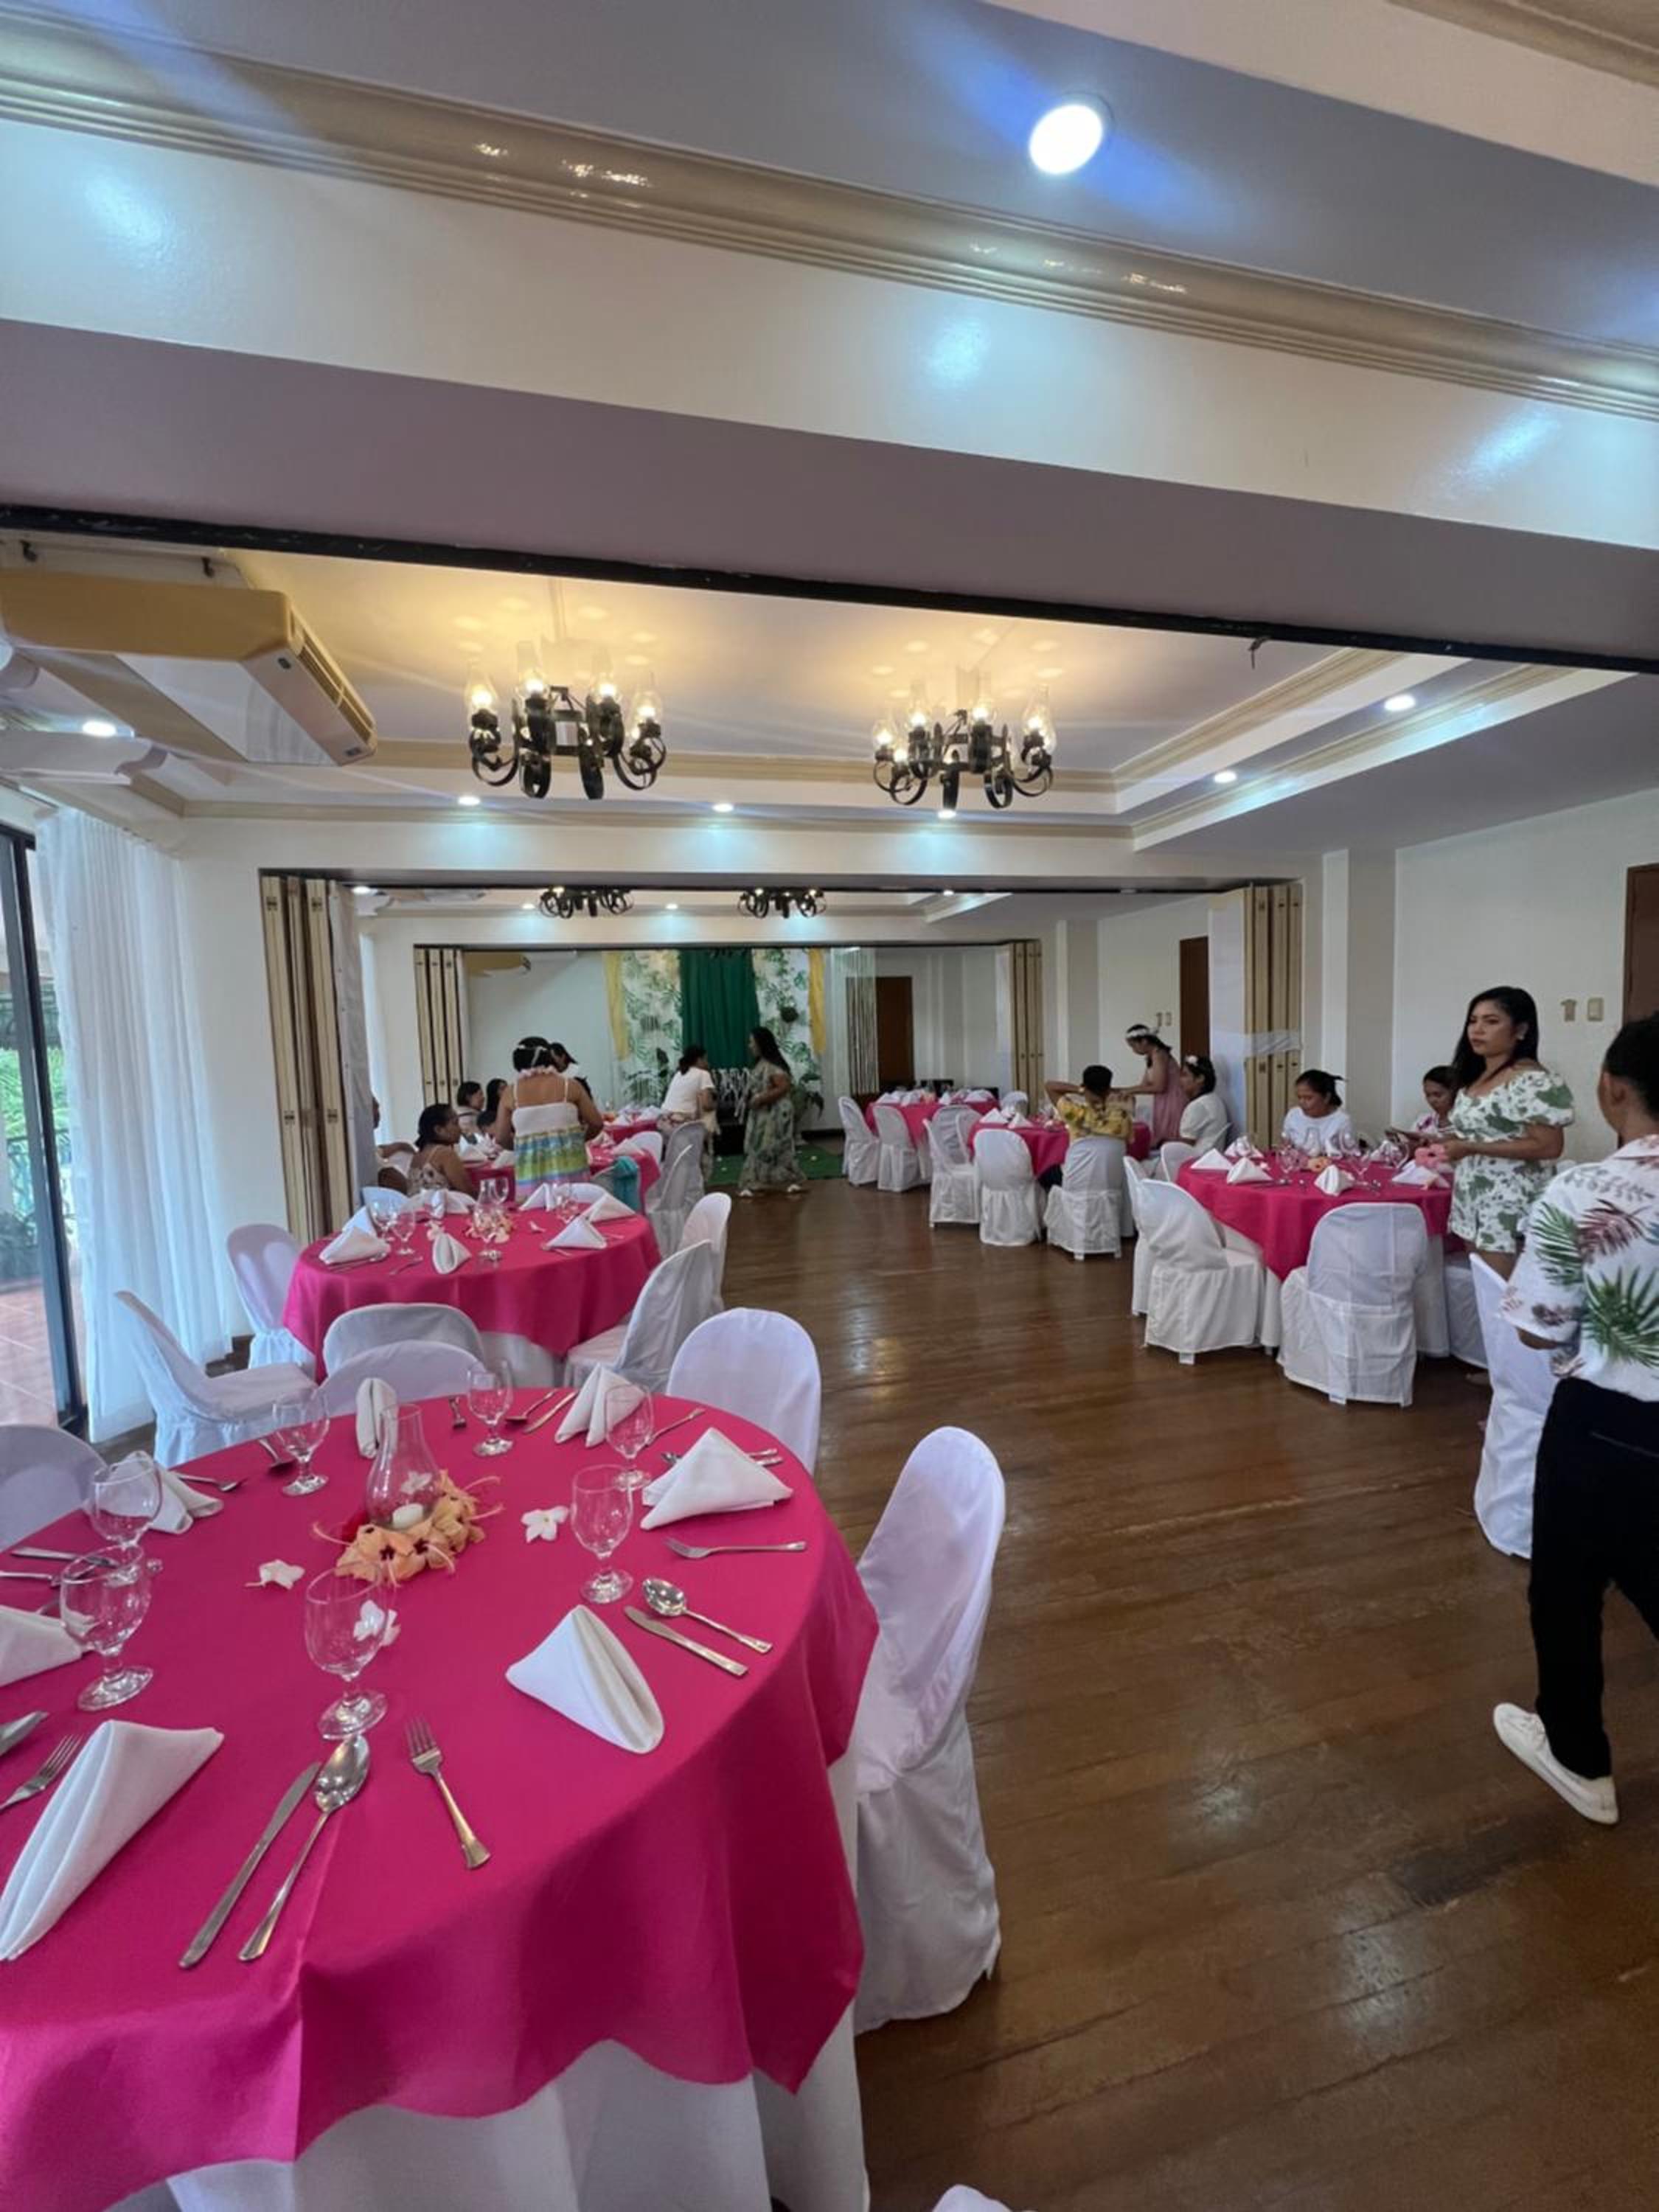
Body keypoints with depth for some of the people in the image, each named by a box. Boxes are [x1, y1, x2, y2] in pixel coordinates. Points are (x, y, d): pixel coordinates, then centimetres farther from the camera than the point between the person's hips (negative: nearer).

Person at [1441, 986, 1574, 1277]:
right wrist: (1449, 1143, 6)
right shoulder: (1475, 1077, 13)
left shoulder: (1533, 1080, -14)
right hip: (1473, 1201, 8)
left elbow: (1548, 1147, -19)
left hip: (1510, 1209, -8)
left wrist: (1471, 1148, -20)